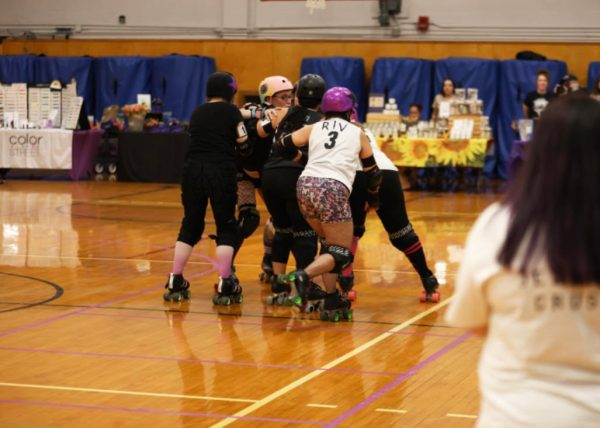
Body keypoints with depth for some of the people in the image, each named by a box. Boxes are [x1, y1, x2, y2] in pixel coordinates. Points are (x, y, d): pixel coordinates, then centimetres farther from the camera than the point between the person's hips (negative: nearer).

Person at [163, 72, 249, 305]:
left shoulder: (197, 113, 14)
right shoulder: (231, 111, 1)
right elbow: (243, 144, -1)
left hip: (193, 170, 4)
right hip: (221, 172, -4)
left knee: (190, 225, 15)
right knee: (226, 227, 4)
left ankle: (175, 283, 13)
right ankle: (224, 286, -5)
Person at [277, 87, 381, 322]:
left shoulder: (314, 128, 19)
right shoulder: (357, 132, 18)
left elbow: (284, 145, 8)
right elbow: (372, 172, 25)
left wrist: (300, 156, 30)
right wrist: (374, 197, 43)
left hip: (305, 186, 4)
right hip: (333, 190, -4)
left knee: (330, 245, 21)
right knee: (342, 253, 3)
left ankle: (332, 302, 12)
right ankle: (304, 275, -24)